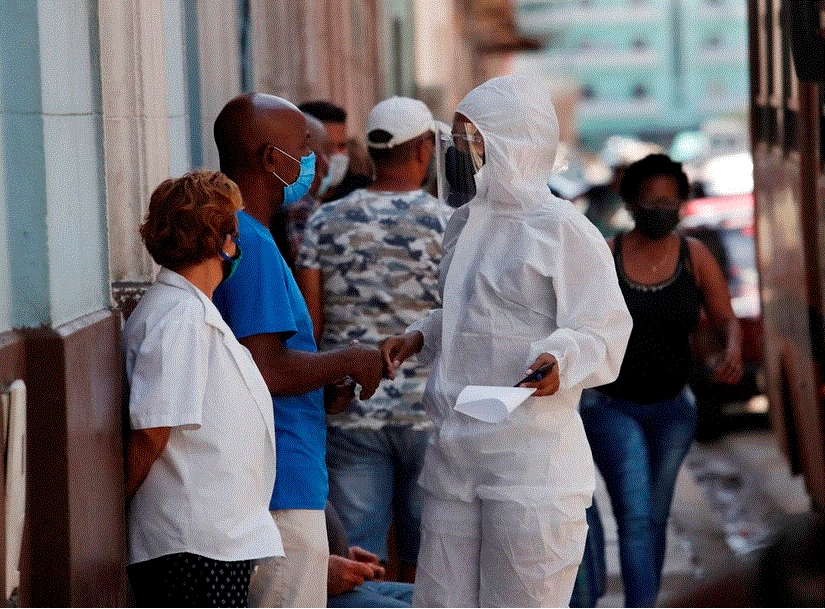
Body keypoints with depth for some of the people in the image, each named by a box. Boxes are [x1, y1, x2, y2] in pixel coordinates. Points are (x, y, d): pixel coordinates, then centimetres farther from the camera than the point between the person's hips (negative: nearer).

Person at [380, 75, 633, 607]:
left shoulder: (562, 228, -7)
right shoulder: (465, 224, 18)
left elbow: (605, 329, -11)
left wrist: (560, 359, -30)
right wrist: (418, 338, 14)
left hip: (530, 459, -8)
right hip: (454, 454, 8)